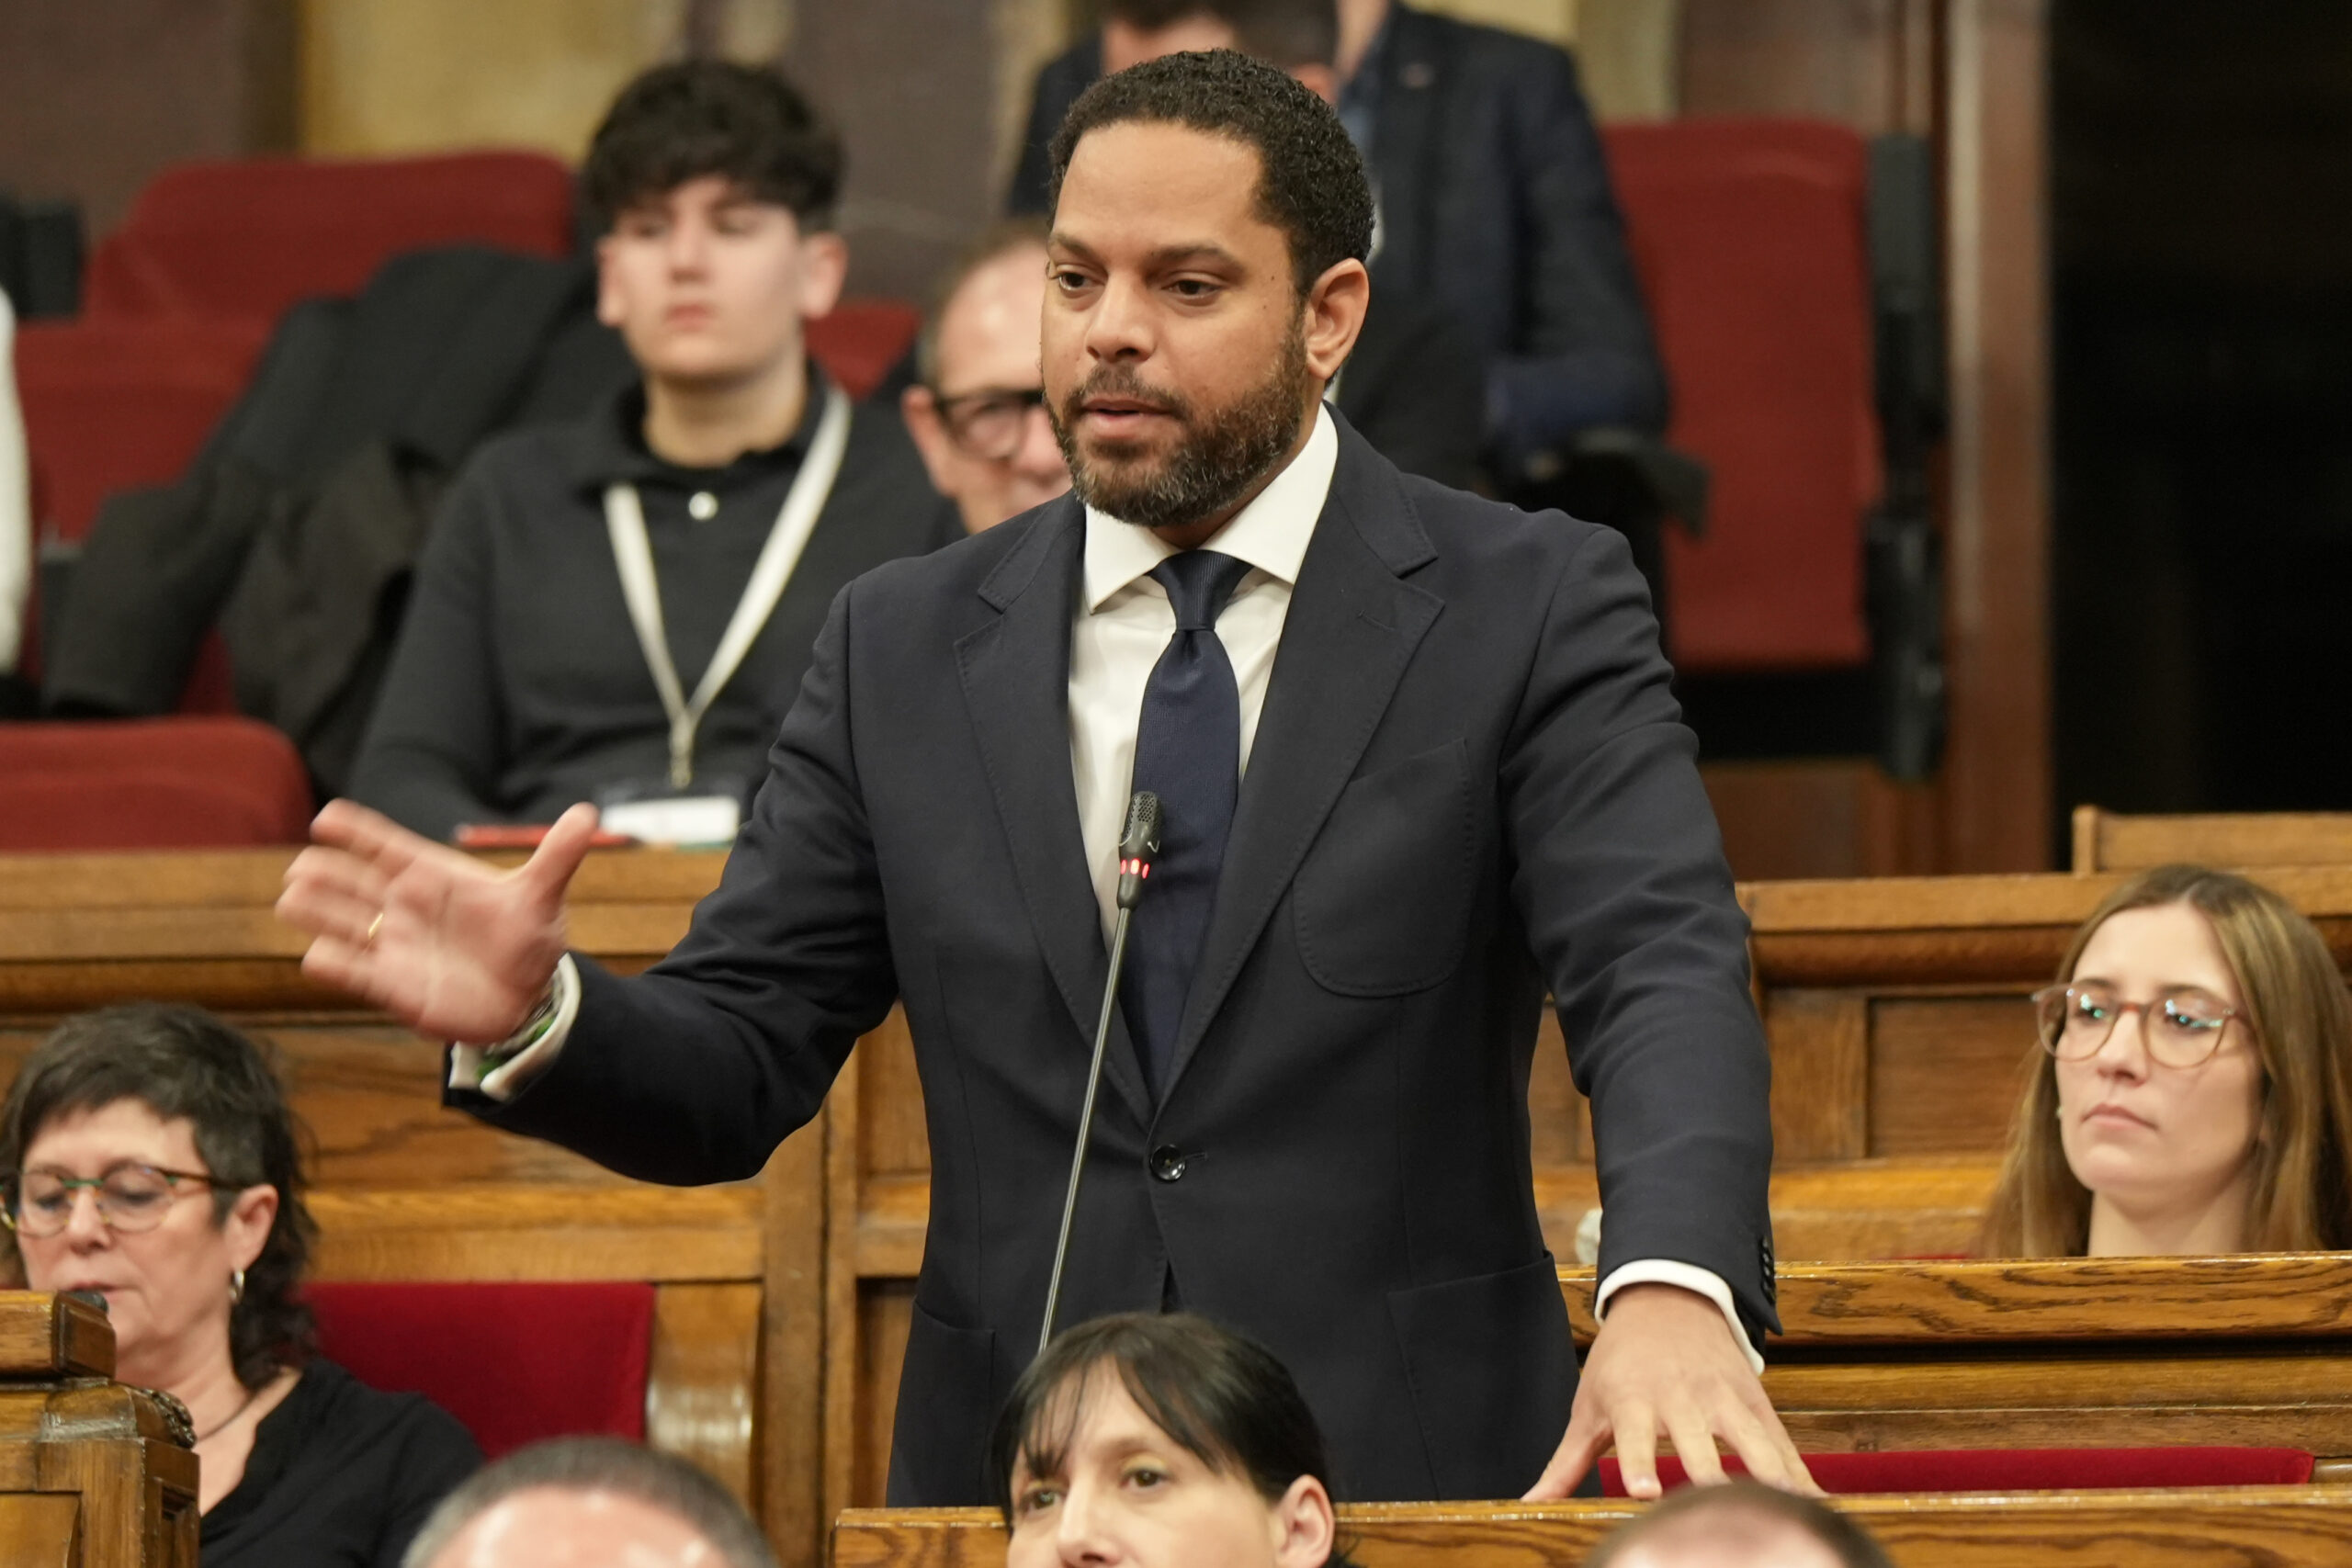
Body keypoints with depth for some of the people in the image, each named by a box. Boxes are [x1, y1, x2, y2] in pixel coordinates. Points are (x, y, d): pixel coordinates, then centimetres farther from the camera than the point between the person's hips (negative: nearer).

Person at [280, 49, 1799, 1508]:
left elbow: (1662, 970, -12)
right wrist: (536, 1020, -14)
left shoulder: (1533, 607, 0)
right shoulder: (905, 649, 9)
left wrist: (1672, 1287, -31)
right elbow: (737, 1066, 8)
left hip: (1414, 1477, -3)